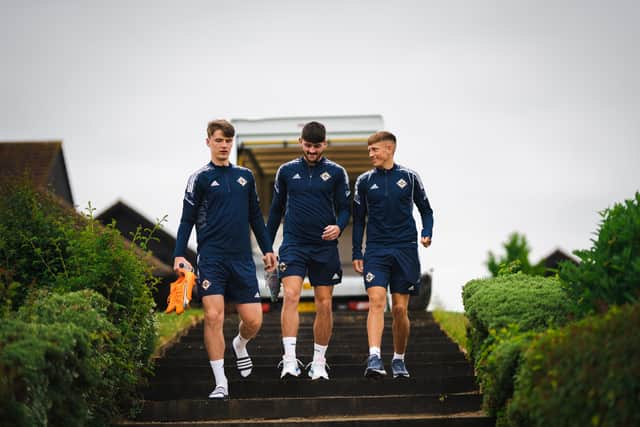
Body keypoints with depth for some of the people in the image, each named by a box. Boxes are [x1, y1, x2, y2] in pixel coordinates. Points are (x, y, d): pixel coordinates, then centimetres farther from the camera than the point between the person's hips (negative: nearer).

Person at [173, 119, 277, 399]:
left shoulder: (245, 176, 14)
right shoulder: (200, 179, 3)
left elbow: (255, 216, 21)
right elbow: (187, 220, 1)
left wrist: (267, 249, 18)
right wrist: (179, 254, -10)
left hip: (242, 259, 4)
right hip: (211, 258, -3)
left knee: (253, 320, 1)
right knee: (213, 316, -12)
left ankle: (240, 345, 37)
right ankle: (221, 384, -4)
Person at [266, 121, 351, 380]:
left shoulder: (336, 172, 5)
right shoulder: (286, 171, 8)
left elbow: (344, 207, 6)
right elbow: (276, 209, 16)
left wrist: (339, 226, -16)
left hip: (325, 247, 0)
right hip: (293, 244, 0)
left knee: (324, 305, 3)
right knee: (290, 295, -17)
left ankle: (319, 363, 15)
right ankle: (289, 360, -20)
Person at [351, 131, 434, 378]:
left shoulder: (409, 177, 5)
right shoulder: (364, 181, 7)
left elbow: (426, 210, 15)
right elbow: (359, 219, 12)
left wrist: (426, 233, -3)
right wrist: (356, 253, 6)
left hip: (405, 249, 0)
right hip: (376, 251, 0)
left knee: (400, 309, 3)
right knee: (376, 302, -16)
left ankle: (398, 360, 18)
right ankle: (374, 359, -24)